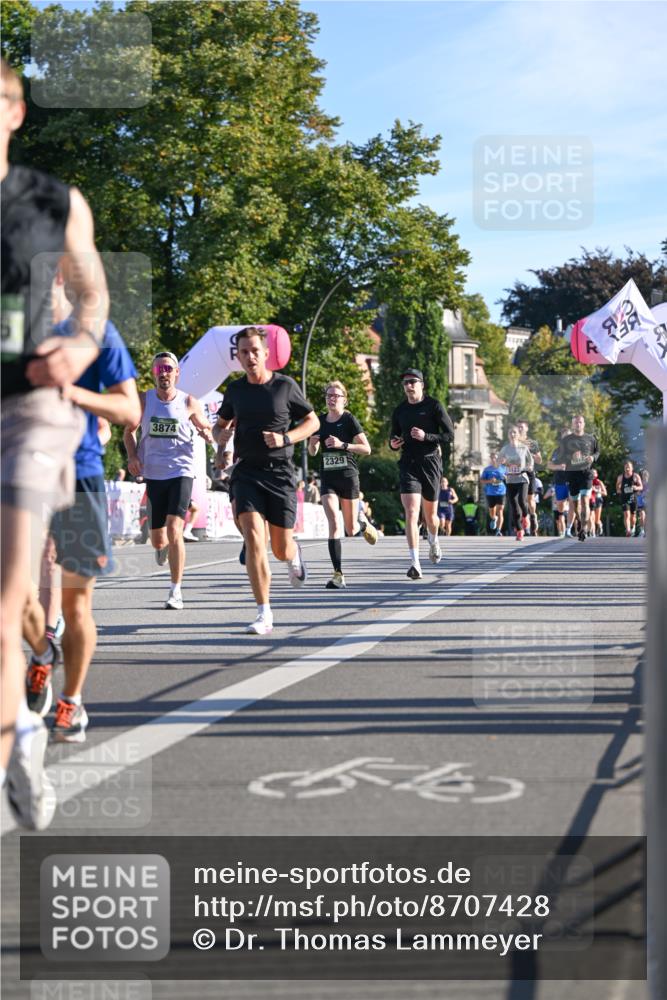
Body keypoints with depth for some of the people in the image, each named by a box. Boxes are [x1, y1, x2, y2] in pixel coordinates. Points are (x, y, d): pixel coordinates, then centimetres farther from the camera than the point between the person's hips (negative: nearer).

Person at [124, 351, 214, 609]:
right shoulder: (143, 401, 4)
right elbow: (129, 430, 17)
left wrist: (208, 435, -9)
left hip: (181, 473, -2)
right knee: (157, 539, 7)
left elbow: (205, 428, 15)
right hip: (153, 474, 2)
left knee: (174, 531, -18)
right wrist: (132, 456, -1)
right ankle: (162, 546, 47)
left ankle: (176, 591, -10)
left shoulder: (189, 403, 1)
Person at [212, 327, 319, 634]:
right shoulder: (235, 389, 6)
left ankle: (294, 556, 44)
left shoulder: (285, 385, -2)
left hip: (280, 472, -1)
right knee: (253, 539, -17)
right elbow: (221, 423, 21)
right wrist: (219, 435, -3)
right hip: (246, 472, 1)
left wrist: (286, 438, -12)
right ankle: (264, 614, -12)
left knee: (281, 549, 3)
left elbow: (313, 421, 6)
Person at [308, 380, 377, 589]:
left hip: (348, 477, -2)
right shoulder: (320, 421, 8)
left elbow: (367, 449, -8)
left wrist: (342, 445, -20)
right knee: (334, 524, -14)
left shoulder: (349, 420, -4)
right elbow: (312, 452, 17)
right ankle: (338, 575, -15)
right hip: (328, 478, 2)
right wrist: (313, 443, -6)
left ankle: (364, 525, 45)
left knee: (350, 530, 6)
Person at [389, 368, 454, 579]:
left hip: (431, 462, -1)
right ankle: (415, 563, -21)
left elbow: (450, 435, -4)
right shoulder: (399, 411, 10)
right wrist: (393, 444, -2)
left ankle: (433, 542, 46)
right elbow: (394, 437, 22)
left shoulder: (434, 406, -1)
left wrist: (426, 437, -18)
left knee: (430, 513, 11)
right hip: (408, 464, 1)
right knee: (411, 513, -15)